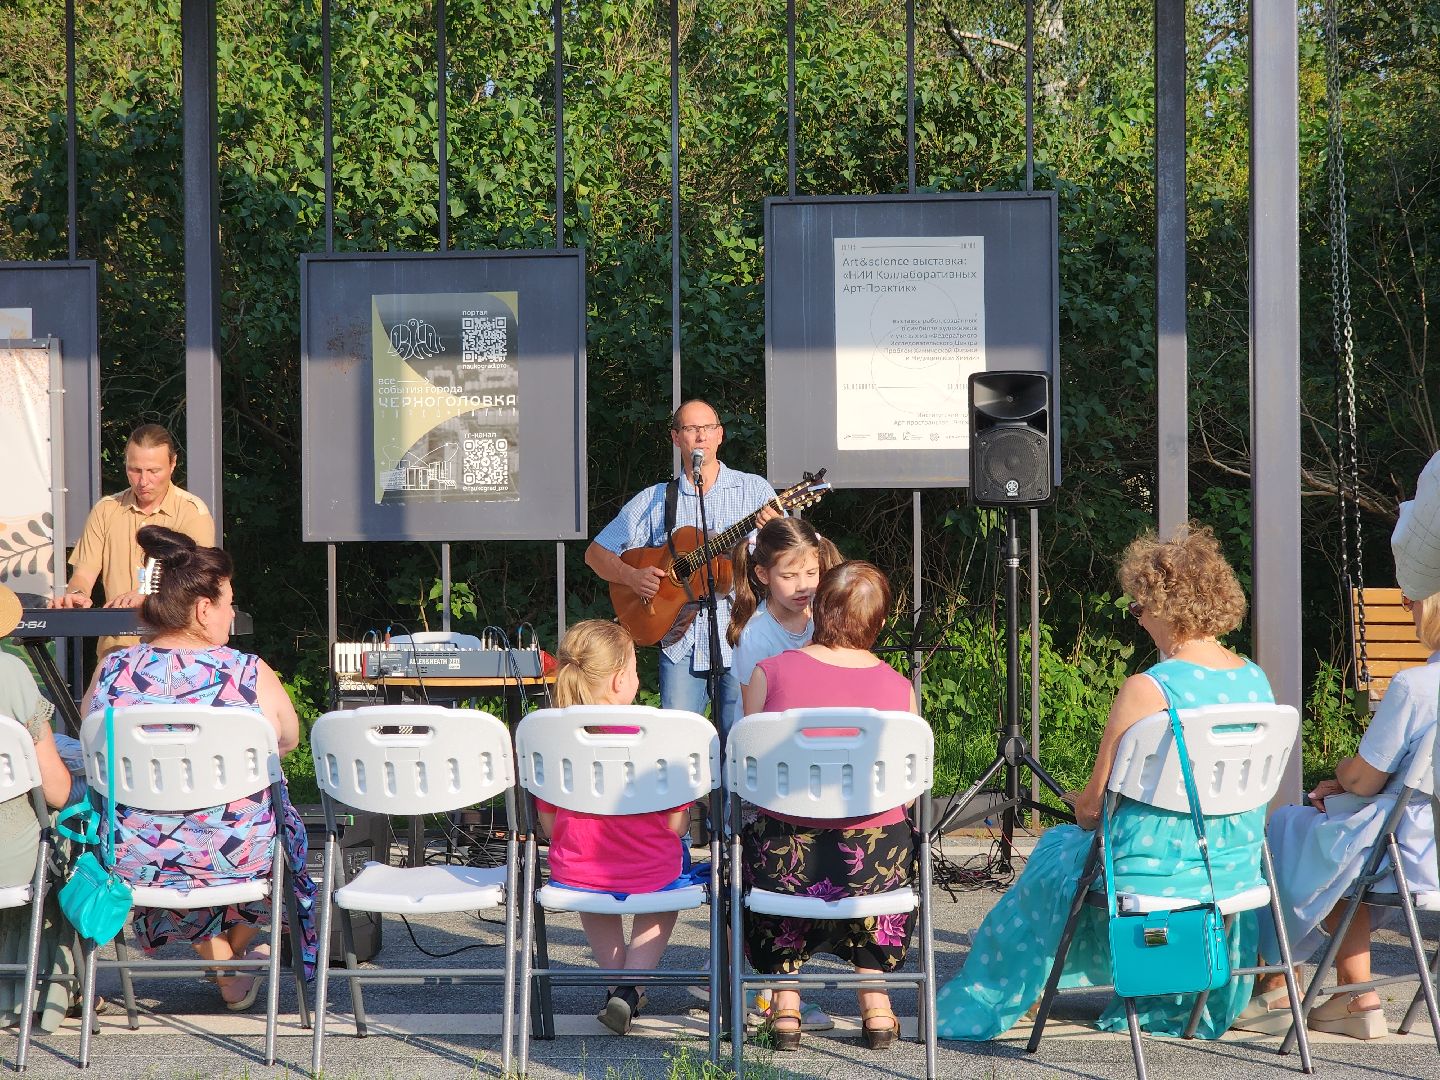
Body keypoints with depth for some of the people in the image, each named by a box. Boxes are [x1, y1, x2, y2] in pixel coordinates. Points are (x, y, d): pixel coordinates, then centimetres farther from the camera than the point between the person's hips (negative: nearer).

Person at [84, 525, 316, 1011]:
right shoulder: (250, 674, -15)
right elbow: (289, 739, 3)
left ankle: (223, 969, 46)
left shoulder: (111, 671, -9)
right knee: (285, 824, 32)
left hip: (132, 865, 2)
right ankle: (229, 952, 53)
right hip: (234, 862, -2)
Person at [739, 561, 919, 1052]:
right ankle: (874, 1000, 32)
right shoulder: (899, 687, -2)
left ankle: (785, 1002, 26)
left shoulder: (770, 671, -4)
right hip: (873, 863, 1)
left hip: (786, 858, -1)